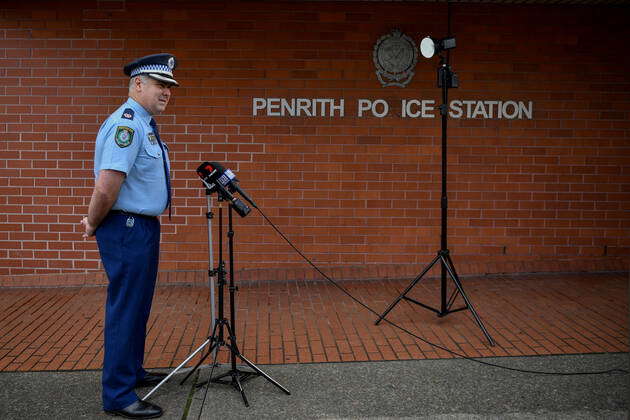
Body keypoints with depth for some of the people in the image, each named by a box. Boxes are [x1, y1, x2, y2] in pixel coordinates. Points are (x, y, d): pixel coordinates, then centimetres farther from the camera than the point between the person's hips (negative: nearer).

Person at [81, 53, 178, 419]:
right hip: (127, 228, -10)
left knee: (140, 306, 19)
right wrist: (94, 224, -10)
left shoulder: (145, 124, 13)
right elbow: (106, 187, -26)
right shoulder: (126, 124, -20)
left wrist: (95, 222, 15)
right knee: (125, 309, -2)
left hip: (145, 226, 10)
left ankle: (132, 371, 35)